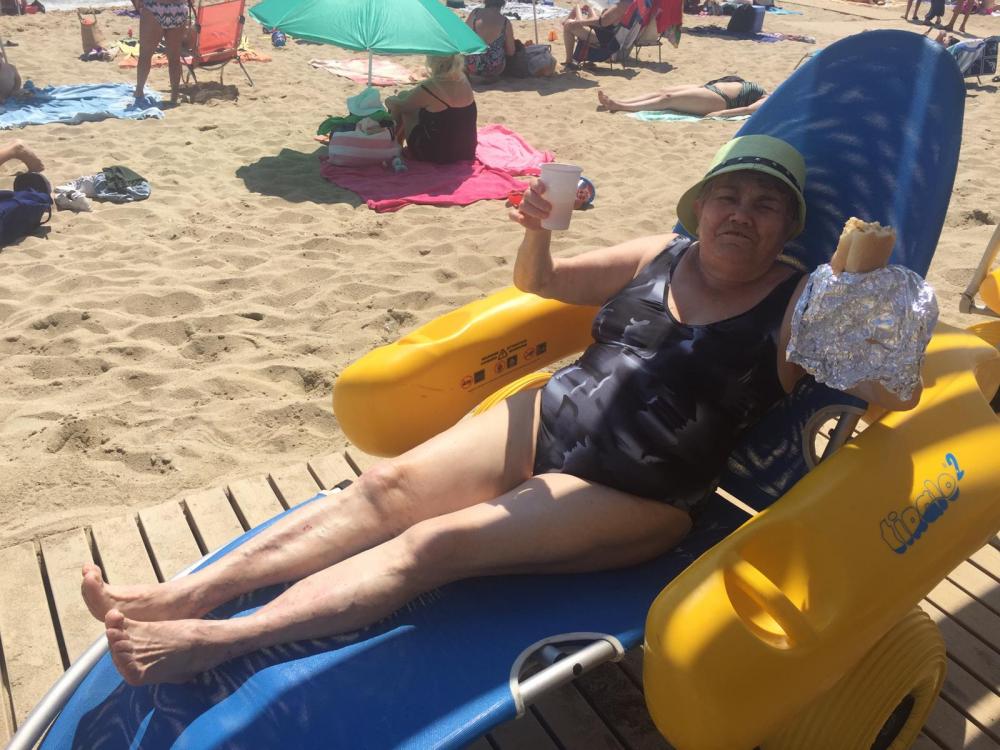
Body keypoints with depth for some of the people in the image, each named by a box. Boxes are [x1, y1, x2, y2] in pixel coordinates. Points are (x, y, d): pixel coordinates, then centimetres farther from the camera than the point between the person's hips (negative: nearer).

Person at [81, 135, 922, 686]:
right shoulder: (658, 256, 8)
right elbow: (540, 284, 16)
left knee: (438, 543, -21)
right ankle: (186, 594, -9)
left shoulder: (801, 306, -4)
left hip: (635, 500, -5)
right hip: (549, 416, 6)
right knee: (388, 487, -11)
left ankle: (212, 642, -21)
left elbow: (894, 392, -13)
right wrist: (538, 231, -4)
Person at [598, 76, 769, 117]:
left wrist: (721, 113, -31)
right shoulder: (761, 91, 28)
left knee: (668, 98, -22)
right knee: (664, 91, -8)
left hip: (720, 100, -9)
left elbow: (748, 109, -17)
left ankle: (621, 107, -30)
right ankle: (617, 102, -18)